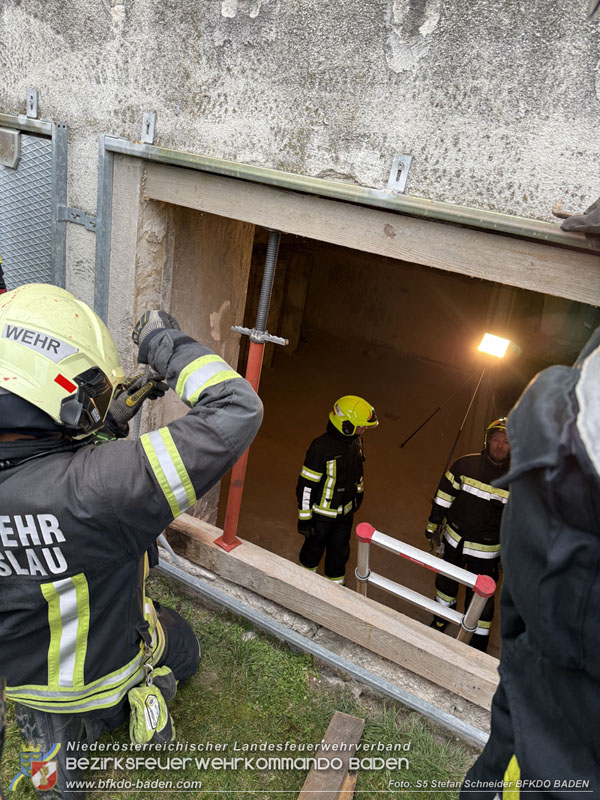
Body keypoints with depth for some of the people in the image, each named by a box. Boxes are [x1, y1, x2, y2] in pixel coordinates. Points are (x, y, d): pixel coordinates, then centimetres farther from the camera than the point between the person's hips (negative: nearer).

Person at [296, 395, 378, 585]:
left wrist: (358, 493, 24)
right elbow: (306, 485, -24)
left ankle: (336, 583, 46)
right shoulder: (321, 448, -31)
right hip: (322, 513, -6)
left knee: (340, 551, 23)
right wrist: (304, 518, -19)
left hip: (346, 511, 6)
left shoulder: (355, 440, -8)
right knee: (314, 546, 21)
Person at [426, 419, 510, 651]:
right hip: (454, 539, 2)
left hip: (486, 551, -2)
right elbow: (444, 496, -1)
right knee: (446, 580, 24)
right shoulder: (465, 465, -13)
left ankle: (479, 641, 27)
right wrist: (433, 524, 5)